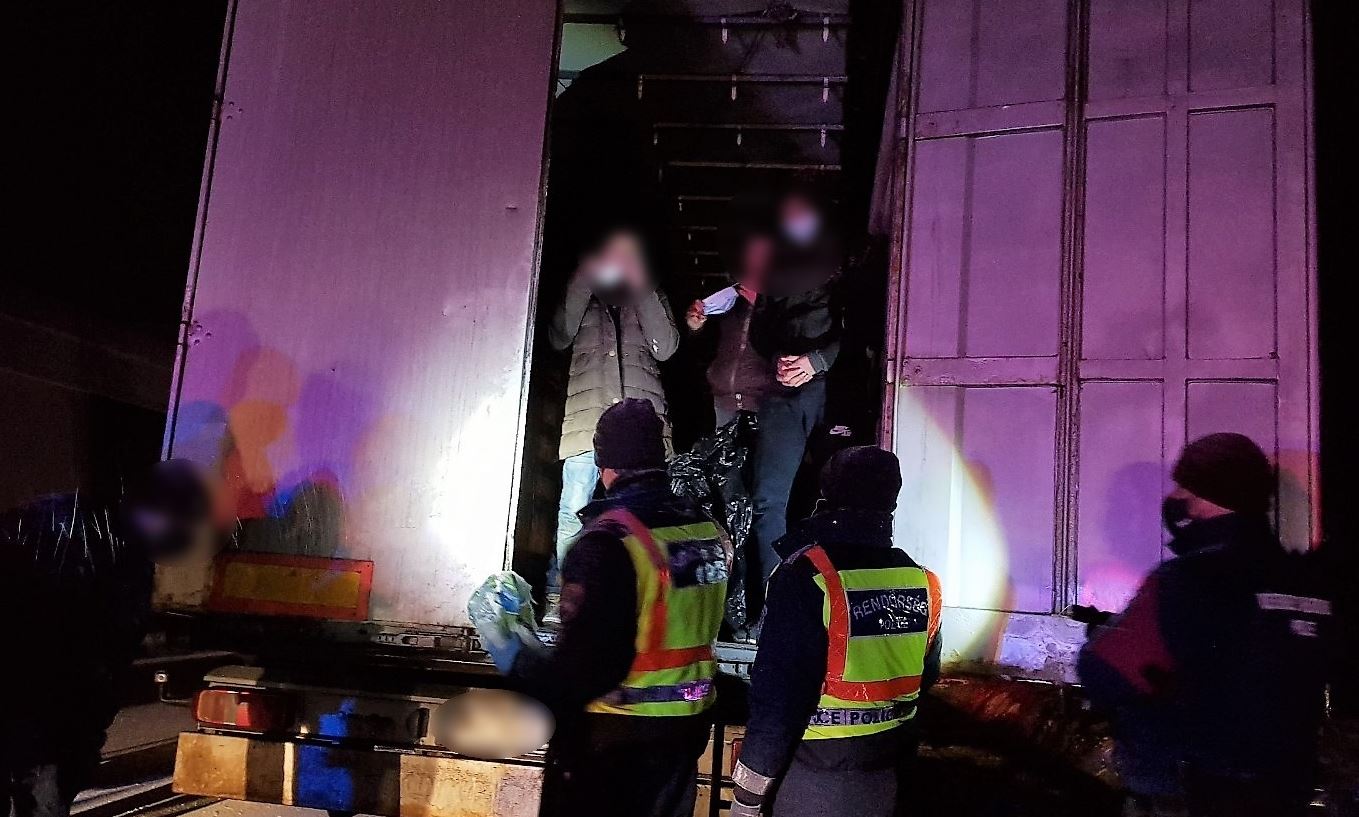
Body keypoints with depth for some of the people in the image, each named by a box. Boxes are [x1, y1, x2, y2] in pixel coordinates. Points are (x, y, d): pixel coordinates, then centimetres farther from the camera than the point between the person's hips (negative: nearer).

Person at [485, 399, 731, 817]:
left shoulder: (608, 541, -24)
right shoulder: (709, 531, -3)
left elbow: (582, 667, -24)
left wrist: (517, 661, -9)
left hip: (613, 736, -6)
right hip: (687, 727, 6)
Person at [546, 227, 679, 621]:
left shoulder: (651, 298, 21)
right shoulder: (581, 296, 21)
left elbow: (665, 348, 5)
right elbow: (560, 338, 3)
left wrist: (642, 290, 1)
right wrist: (584, 283, 0)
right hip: (587, 415, 0)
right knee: (574, 509, -6)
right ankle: (561, 596, 2)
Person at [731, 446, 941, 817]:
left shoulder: (808, 575, -21)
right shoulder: (921, 581, -2)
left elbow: (779, 690, -21)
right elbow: (925, 676, 10)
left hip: (813, 775, -5)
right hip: (885, 776, 6)